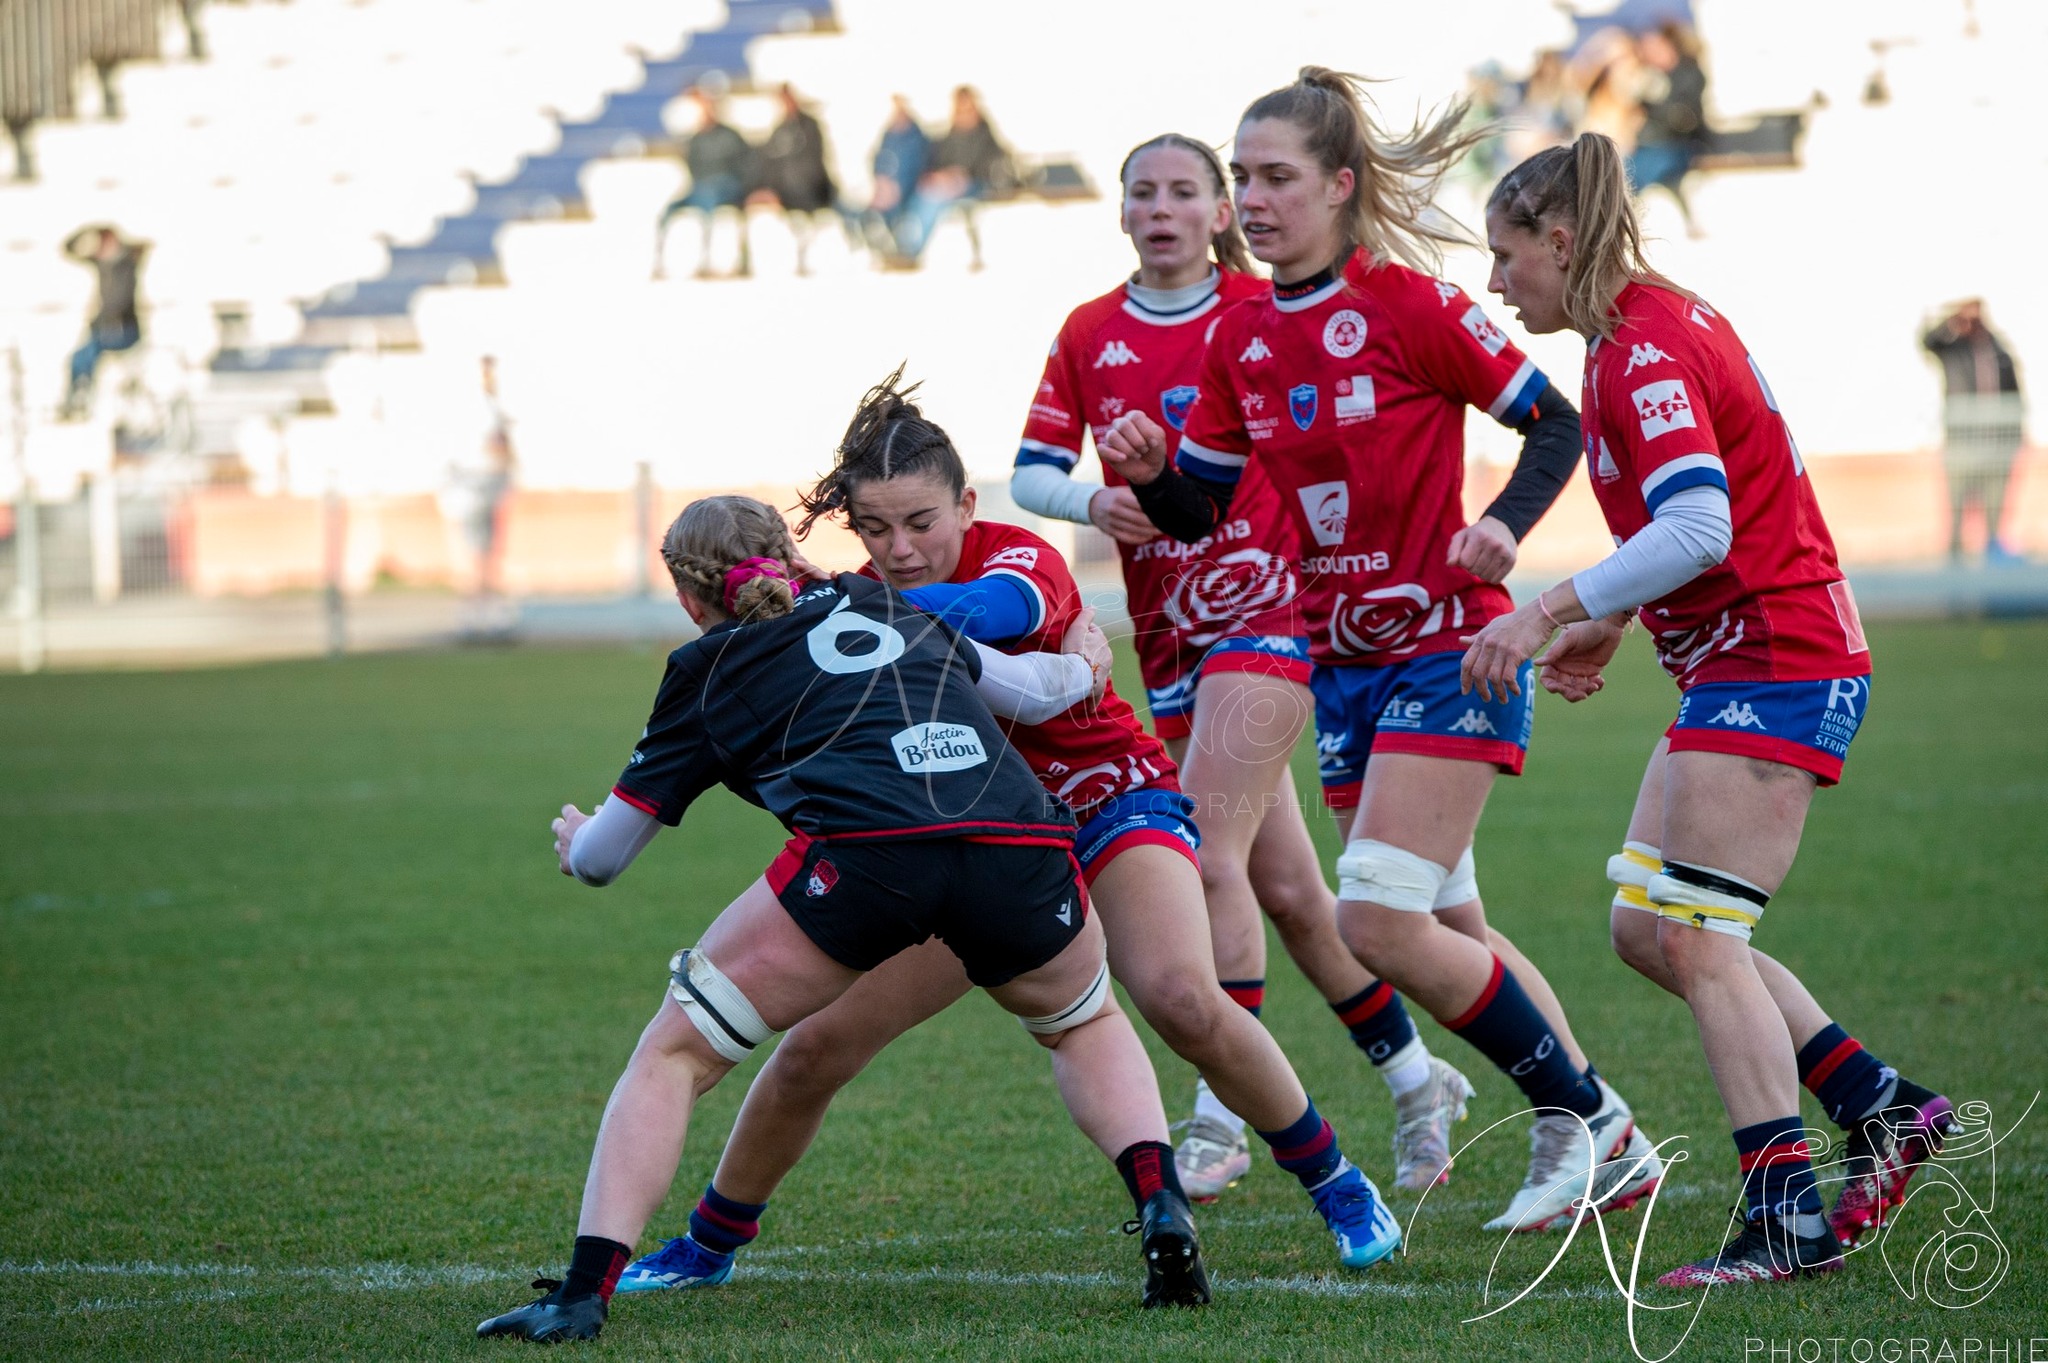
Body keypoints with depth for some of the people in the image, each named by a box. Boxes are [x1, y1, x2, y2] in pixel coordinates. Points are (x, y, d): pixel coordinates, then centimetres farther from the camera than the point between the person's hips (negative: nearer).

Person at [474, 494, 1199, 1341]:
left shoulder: (707, 670, 22)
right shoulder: (885, 604, 30)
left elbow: (599, 858, 28)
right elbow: (1035, 689, 41)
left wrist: (575, 842, 53)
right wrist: (1080, 666, 65)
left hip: (864, 850, -3)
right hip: (1022, 847, 4)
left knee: (672, 1055, 12)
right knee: (1085, 1025, 33)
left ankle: (583, 1293, -3)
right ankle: (1162, 1215, 10)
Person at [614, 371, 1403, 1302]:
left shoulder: (1020, 559, -21)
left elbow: (992, 611, -46)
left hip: (1110, 806, -4)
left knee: (1184, 1001, -30)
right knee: (814, 1049, -6)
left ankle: (1338, 1189, -9)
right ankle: (709, 1248, 15)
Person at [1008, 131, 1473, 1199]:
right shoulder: (1090, 335, 7)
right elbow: (1030, 472, 5)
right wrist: (1094, 500, -16)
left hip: (1266, 606, -5)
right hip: (1167, 631, 5)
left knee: (1208, 851, -18)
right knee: (1283, 887, 8)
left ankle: (1221, 1118, -13)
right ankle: (1415, 1080, 25)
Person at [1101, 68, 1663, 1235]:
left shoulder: (1408, 306, -13)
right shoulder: (1242, 340, 6)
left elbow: (1555, 424, -7)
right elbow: (1201, 508, 9)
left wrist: (1503, 527, -24)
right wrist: (1151, 471, -12)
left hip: (1447, 650, -7)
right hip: (1343, 664, 7)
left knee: (1380, 924, -15)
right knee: (1447, 932, 11)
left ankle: (1577, 1114, 3)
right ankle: (1613, 1147, 24)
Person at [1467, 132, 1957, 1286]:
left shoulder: (1643, 351, -17)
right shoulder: (1664, 325, 14)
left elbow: (1697, 528, -28)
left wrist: (1553, 610, -26)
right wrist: (1611, 624, 20)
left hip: (1774, 662, -10)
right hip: (1741, 662, 10)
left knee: (1694, 939, -11)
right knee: (1651, 929, 10)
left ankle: (1790, 1217, -12)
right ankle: (1886, 1109, 14)